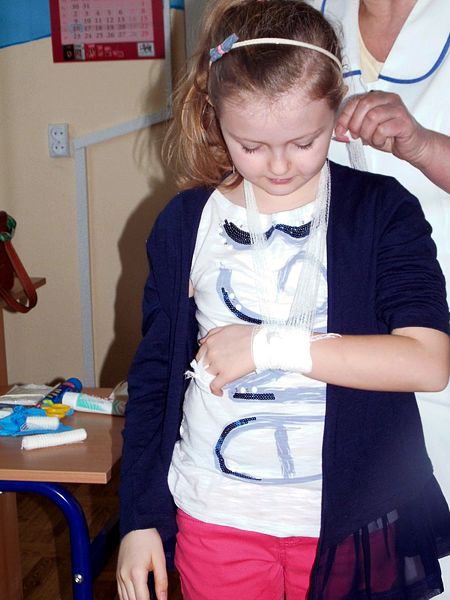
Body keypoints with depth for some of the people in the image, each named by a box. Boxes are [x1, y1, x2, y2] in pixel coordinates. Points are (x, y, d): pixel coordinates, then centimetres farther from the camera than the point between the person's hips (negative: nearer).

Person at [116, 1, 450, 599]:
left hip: (342, 517, -1)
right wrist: (140, 519, 5)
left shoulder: (383, 211, -7)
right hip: (214, 518, 1)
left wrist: (269, 345, -19)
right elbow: (153, 375, 4)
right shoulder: (186, 222, -2)